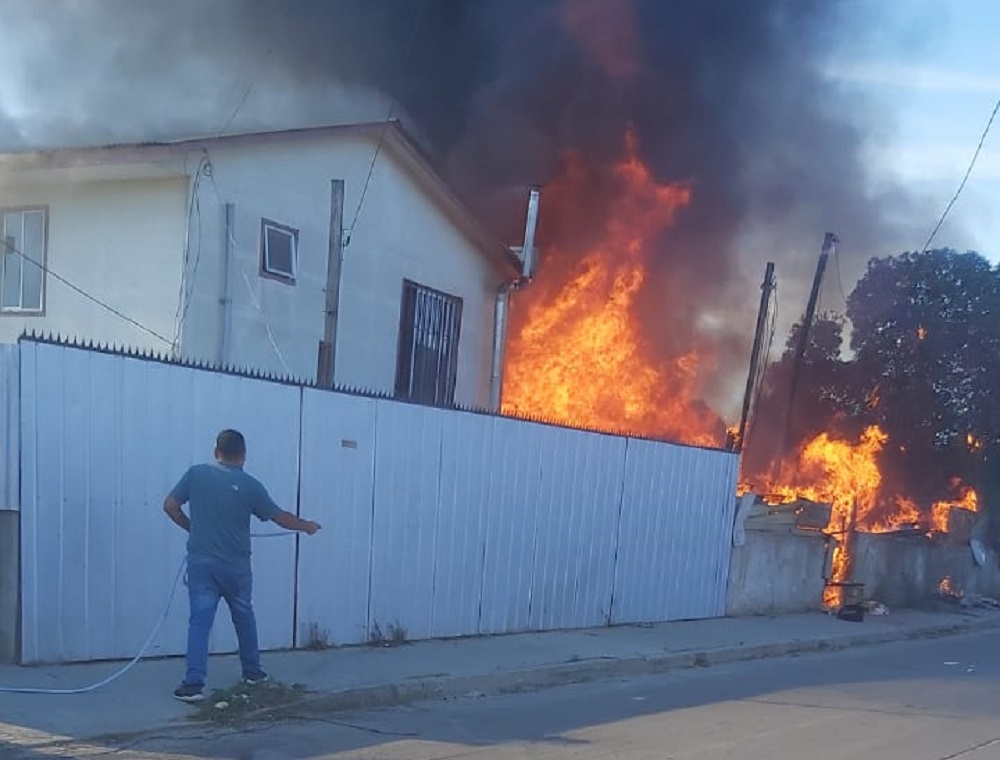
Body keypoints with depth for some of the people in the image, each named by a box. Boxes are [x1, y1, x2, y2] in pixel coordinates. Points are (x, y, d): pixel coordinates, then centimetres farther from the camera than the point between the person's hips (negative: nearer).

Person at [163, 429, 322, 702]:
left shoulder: (196, 474, -2)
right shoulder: (249, 485, -5)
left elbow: (170, 505, 0)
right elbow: (280, 517, 3)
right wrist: (306, 526, 21)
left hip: (201, 562, 0)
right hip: (235, 565, 0)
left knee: (199, 621, -3)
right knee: (244, 618, 19)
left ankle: (193, 683, -13)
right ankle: (252, 671, 32)